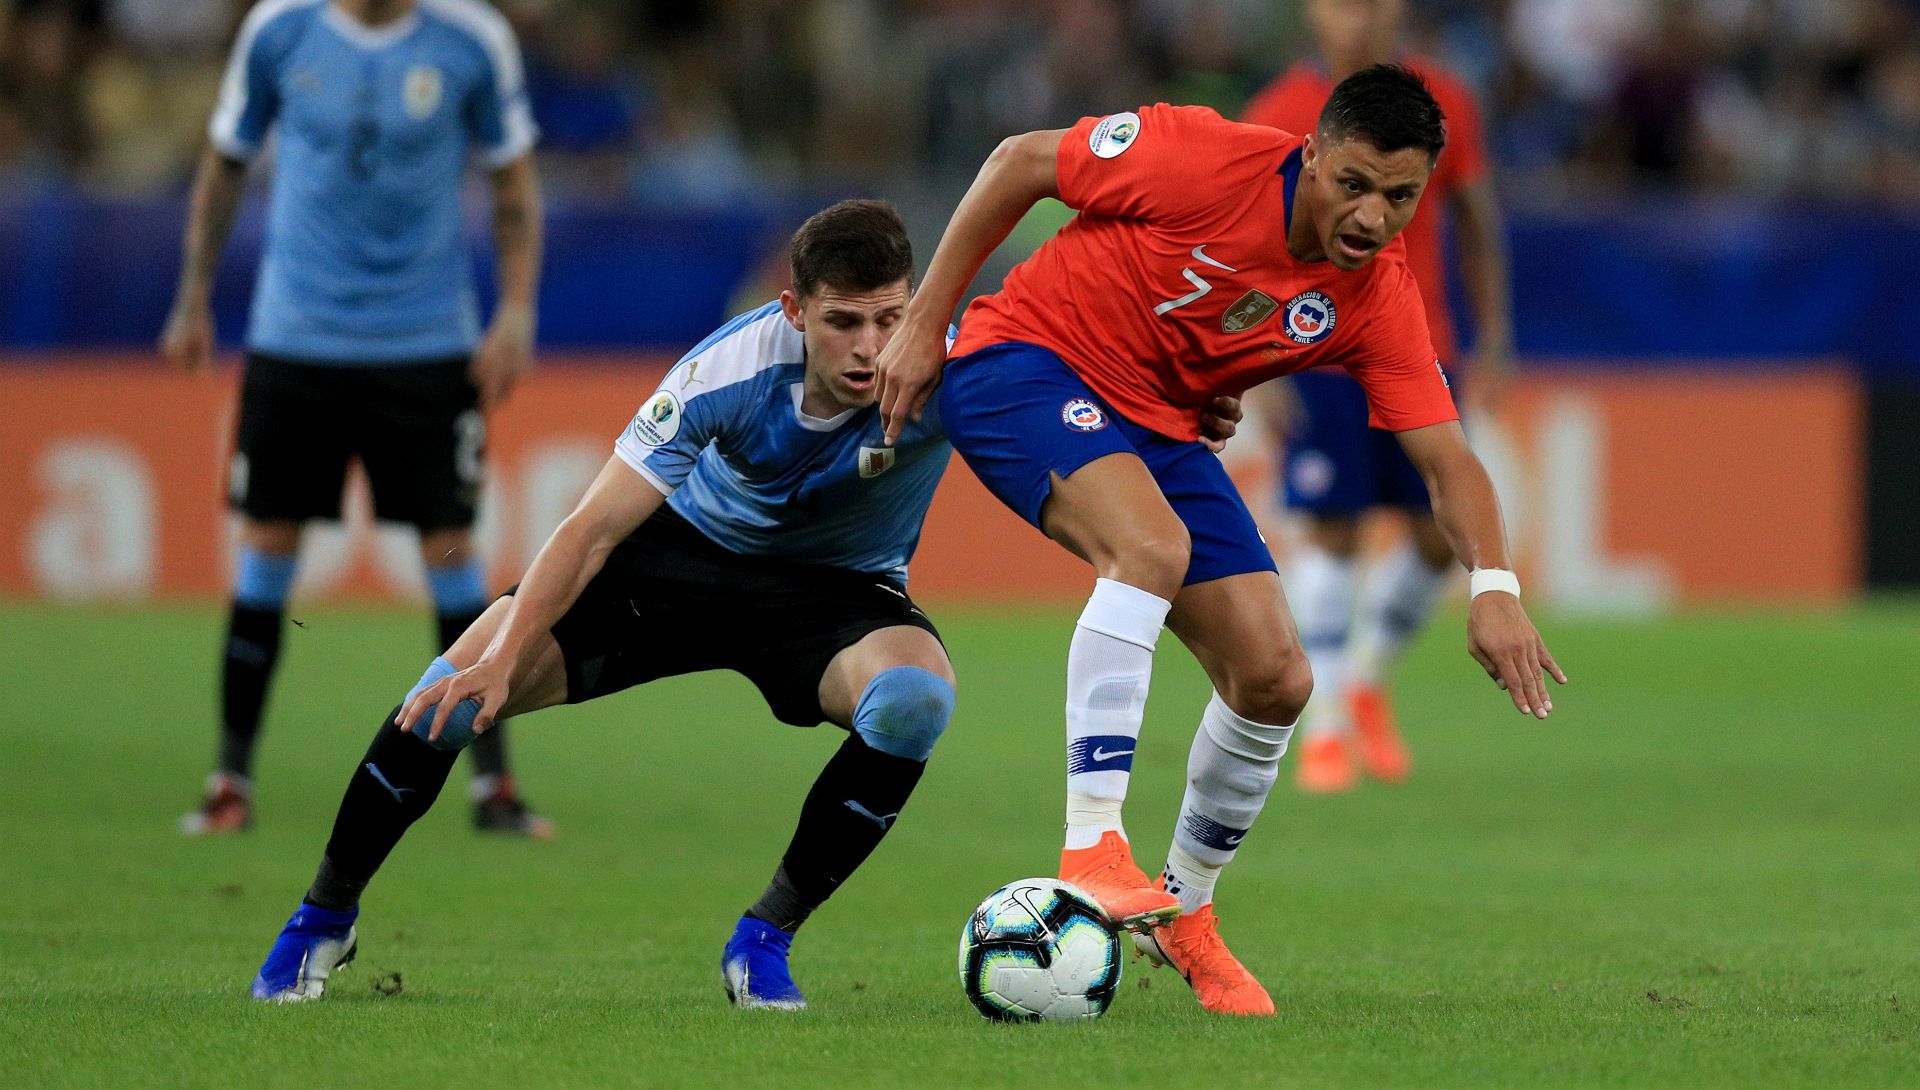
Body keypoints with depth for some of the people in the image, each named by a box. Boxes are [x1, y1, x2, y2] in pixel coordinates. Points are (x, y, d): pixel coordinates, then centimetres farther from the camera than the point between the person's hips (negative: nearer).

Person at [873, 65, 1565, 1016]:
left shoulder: (1377, 300, -9)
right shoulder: (1207, 160, -24)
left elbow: (1446, 458, -11)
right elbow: (1019, 161, -13)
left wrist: (1494, 586, -30)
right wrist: (923, 324, -12)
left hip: (1155, 427, 6)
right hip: (1023, 360, -6)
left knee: (1274, 678, -2)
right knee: (1153, 546, -35)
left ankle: (1183, 911, 21)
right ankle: (1091, 845, -34)